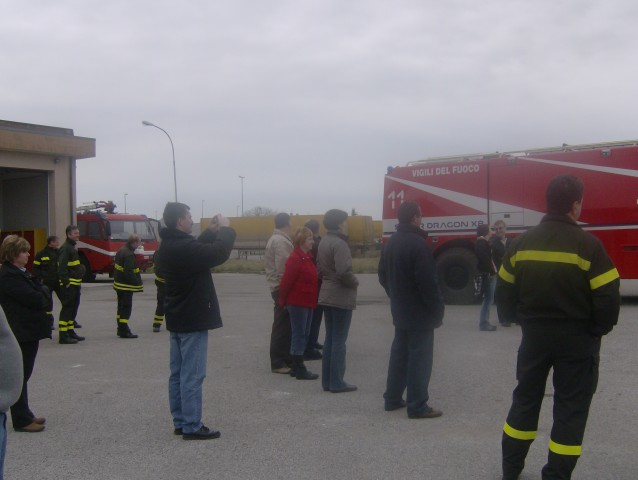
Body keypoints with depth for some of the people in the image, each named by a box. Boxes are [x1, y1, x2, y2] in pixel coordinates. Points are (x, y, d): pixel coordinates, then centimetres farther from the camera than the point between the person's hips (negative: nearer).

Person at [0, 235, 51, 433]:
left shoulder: (21, 272, 14)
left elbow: (41, 295, 15)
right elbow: (34, 299, -20)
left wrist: (40, 298, -3)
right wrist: (42, 298, -2)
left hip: (29, 331, 10)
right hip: (21, 333, -10)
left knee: (24, 374, 16)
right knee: (21, 375, -2)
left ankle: (25, 415, 25)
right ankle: (21, 420, 6)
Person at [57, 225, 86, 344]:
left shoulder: (73, 247, 18)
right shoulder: (65, 248, -14)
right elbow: (62, 267, -22)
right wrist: (66, 282, -25)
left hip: (75, 284, 10)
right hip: (69, 285, -10)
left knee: (73, 308, 15)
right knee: (67, 308, -8)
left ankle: (71, 332, 23)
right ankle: (63, 336, -7)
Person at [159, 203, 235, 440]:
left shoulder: (170, 245, 7)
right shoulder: (184, 247, -24)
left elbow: (198, 249, 20)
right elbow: (219, 253, -23)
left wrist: (211, 231, 11)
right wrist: (226, 229, -8)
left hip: (177, 319, 10)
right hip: (193, 320, -10)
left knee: (178, 373, 13)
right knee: (192, 375, -4)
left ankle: (180, 422, 21)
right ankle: (192, 427, 1)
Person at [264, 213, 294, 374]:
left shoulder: (275, 239, 17)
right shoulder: (281, 242, -16)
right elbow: (283, 268, -22)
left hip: (279, 288, 11)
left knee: (284, 326, 15)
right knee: (282, 326, -6)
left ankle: (285, 358, 23)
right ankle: (278, 363, -3)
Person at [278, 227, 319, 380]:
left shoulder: (307, 257, 13)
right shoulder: (295, 259, -16)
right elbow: (286, 281, -16)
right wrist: (283, 301, -9)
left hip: (307, 302, 9)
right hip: (298, 303, -9)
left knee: (303, 334, 13)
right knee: (299, 335, -3)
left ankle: (297, 367, 21)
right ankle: (299, 369, 3)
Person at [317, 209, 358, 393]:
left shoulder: (324, 242, 11)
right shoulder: (339, 243, -18)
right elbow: (344, 271, -27)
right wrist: (354, 282, -10)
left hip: (327, 295, 9)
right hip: (341, 297, -9)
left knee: (330, 338, 13)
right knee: (339, 340, -2)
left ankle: (327, 381, 17)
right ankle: (336, 382, 3)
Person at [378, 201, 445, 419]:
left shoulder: (391, 243, 9)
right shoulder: (417, 243, -20)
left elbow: (383, 276, 16)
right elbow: (428, 281, -22)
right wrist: (438, 309, -13)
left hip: (400, 311, 9)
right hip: (420, 313, -8)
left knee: (399, 353, 16)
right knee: (419, 358, -3)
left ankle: (393, 399, 22)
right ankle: (417, 406, 1)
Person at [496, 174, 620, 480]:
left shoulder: (522, 243, -2)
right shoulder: (588, 246, -16)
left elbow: (504, 294, 2)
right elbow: (608, 298, -17)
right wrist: (599, 329, 1)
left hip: (534, 336, 4)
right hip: (577, 340, -4)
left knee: (525, 400, 17)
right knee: (570, 410, 9)